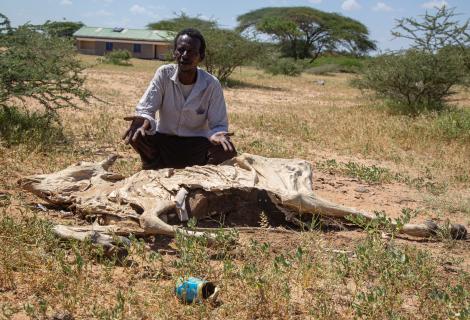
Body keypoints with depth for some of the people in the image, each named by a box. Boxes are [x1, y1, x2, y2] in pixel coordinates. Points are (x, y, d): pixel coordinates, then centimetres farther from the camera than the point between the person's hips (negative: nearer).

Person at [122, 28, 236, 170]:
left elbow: (219, 124, -12)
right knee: (136, 134, -27)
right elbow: (144, 109, -15)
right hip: (164, 139, 1)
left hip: (197, 144, 0)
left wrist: (216, 134, -38)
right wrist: (145, 121, -41)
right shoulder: (164, 74, -12)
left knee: (227, 150, -28)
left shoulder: (212, 84, -14)